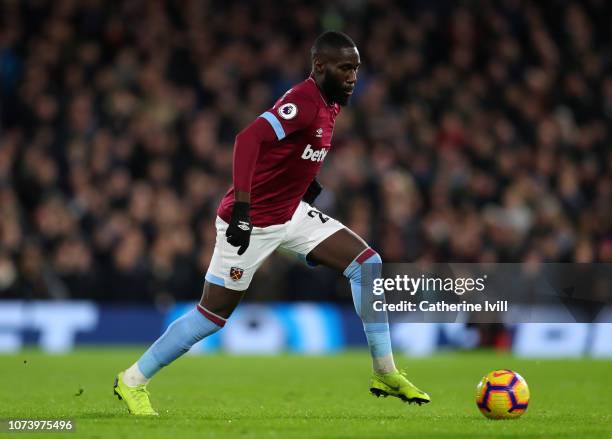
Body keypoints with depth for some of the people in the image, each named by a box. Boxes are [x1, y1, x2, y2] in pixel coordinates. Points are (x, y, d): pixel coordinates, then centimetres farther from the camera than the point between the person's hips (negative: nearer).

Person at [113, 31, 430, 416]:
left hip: (291, 213, 9)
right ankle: (133, 381, 15)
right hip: (252, 222, -9)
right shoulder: (304, 101, -24)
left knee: (368, 264, -1)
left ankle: (386, 375, 5)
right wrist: (242, 205, -43)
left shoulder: (330, 104, 5)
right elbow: (250, 138, -38)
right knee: (213, 316, -3)